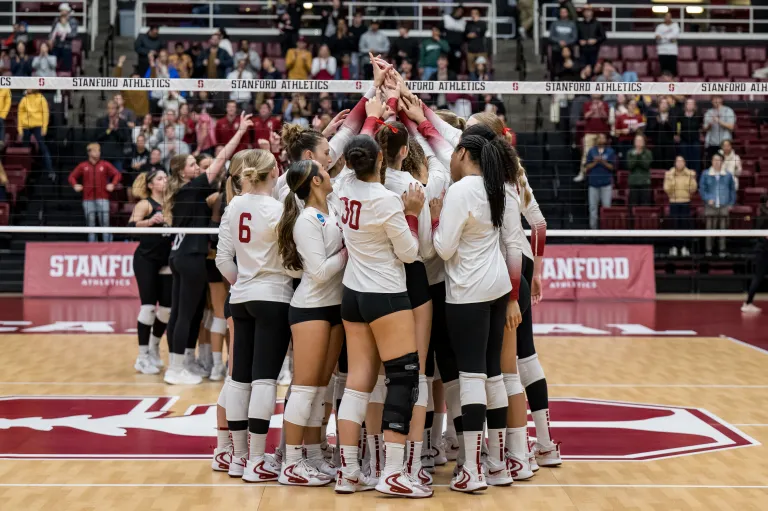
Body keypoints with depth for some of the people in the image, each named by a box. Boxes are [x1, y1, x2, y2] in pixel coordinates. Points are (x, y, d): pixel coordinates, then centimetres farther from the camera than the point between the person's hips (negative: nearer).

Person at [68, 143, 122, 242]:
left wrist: (113, 184, -4)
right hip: (88, 199, 1)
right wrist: (75, 185, 1)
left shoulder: (105, 165, 6)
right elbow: (72, 176, 17)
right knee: (90, 224, 3)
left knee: (105, 222, -8)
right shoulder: (83, 166, 9)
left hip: (102, 198, -1)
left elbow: (117, 174, 8)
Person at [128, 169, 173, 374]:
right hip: (146, 260, -6)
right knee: (148, 306, -9)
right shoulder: (145, 204, -6)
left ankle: (154, 348, 28)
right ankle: (143, 357, -1)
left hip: (166, 262, 6)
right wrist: (150, 221, -38)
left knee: (167, 308, 5)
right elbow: (132, 226, -23)